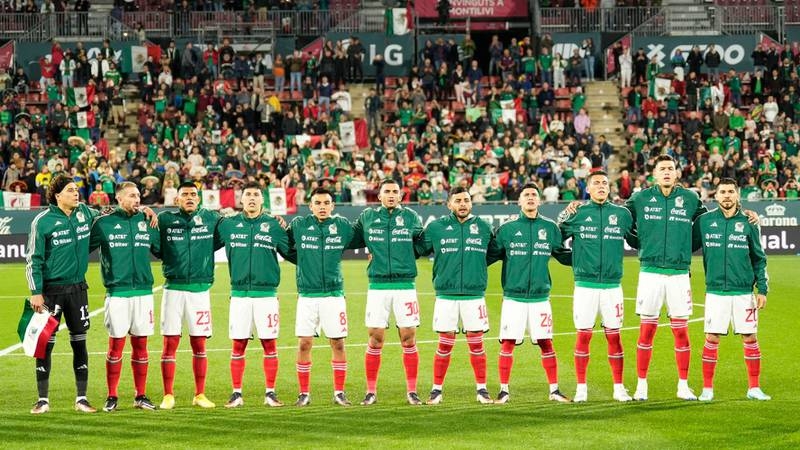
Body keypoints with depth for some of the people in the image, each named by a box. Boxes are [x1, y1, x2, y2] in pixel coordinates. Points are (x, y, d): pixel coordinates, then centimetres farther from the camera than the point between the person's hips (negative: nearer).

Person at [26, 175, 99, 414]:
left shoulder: (85, 213, 5)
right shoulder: (43, 221, -8)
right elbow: (34, 259, -7)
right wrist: (36, 292, -13)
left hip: (78, 288, 4)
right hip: (51, 289, -4)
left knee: (79, 342, 7)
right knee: (45, 344, -1)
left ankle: (81, 398, 13)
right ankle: (43, 400, 7)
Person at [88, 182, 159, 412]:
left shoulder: (146, 222, 9)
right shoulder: (104, 223, 0)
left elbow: (162, 249, 17)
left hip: (143, 291, 3)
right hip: (117, 292, -3)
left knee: (140, 345, 6)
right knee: (116, 345, -2)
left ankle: (141, 396, 13)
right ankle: (112, 397, 5)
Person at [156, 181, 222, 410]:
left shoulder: (211, 219, 6)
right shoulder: (165, 220, 3)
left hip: (200, 289, 1)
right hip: (173, 289, -1)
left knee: (199, 345, 4)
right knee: (170, 343, -2)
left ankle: (200, 395, 12)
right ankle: (168, 396, 4)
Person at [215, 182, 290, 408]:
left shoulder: (273, 225, 4)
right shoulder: (228, 224, 7)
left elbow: (292, 252, 5)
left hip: (266, 294, -1)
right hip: (239, 294, 1)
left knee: (269, 344, 1)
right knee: (238, 345, 2)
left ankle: (270, 393, 7)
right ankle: (236, 393, 8)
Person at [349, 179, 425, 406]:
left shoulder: (411, 217, 6)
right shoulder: (367, 217, 7)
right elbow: (352, 241, 19)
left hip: (405, 286, 0)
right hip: (377, 287, 0)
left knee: (409, 339, 0)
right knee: (375, 340, 0)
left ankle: (412, 390, 7)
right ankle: (371, 391, 8)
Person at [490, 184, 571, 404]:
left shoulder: (550, 228, 6)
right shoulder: (507, 229, 4)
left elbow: (564, 255, 13)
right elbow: (489, 256, 7)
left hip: (540, 297, 1)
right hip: (513, 297, -1)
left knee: (546, 343, 0)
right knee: (507, 344, -2)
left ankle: (554, 389, 10)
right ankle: (504, 390, 8)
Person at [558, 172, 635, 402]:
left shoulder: (622, 214, 6)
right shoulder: (577, 214, 2)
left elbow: (639, 240, 18)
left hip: (612, 286, 1)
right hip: (585, 285, -1)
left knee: (614, 336, 3)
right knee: (583, 335, 0)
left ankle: (619, 388, 11)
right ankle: (581, 388, 9)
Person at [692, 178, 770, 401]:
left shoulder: (748, 223, 4)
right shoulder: (704, 221, 3)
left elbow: (759, 259, 7)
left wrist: (762, 289, 1)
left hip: (744, 291, 1)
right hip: (715, 291, 0)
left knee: (750, 338, 3)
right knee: (712, 339, -1)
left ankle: (754, 388, 12)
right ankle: (707, 388, 7)